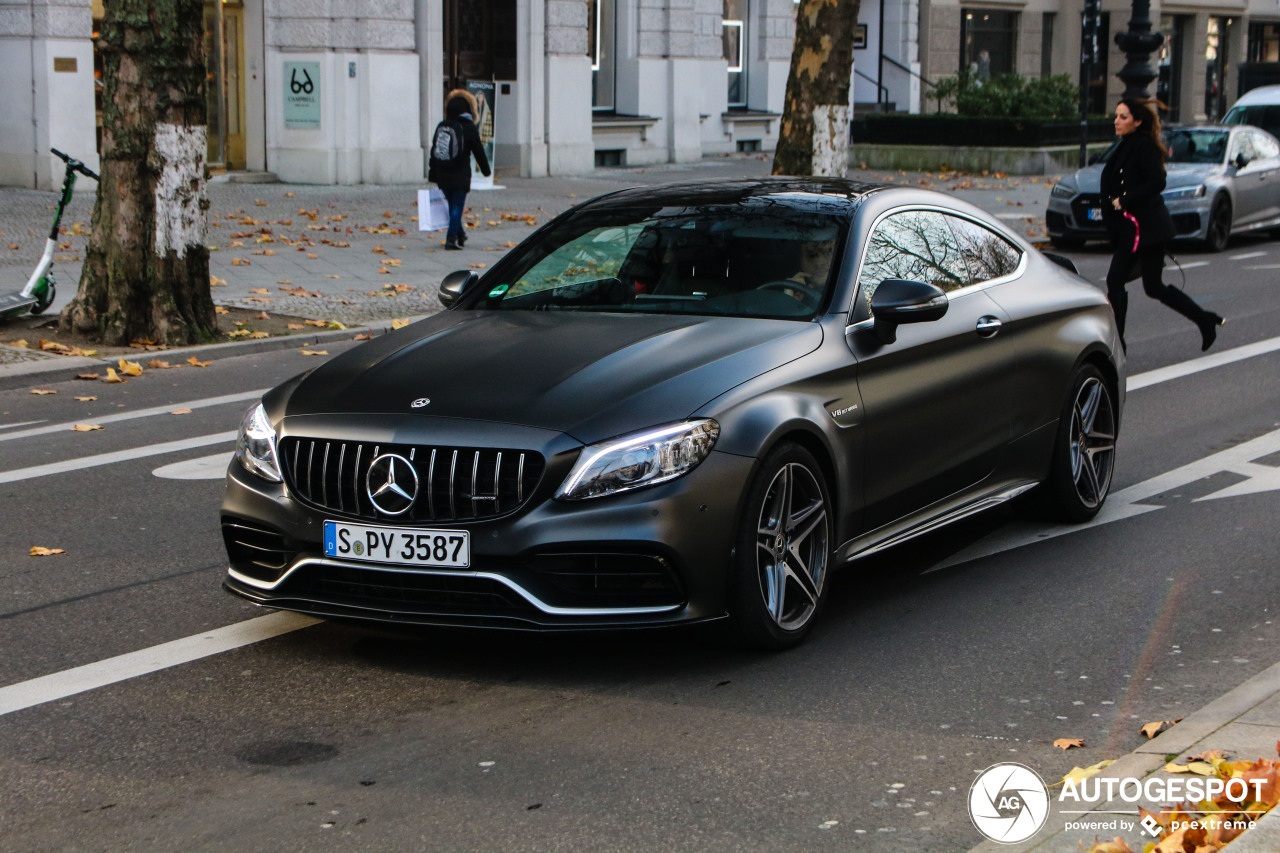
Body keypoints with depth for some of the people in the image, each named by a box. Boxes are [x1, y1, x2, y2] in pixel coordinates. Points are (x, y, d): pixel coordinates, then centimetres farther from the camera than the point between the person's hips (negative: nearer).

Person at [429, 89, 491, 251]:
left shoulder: (441, 126, 5)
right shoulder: (469, 128, -8)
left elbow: (434, 151, 9)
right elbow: (479, 152, -1)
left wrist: (433, 175, 15)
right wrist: (486, 170, 13)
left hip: (443, 176, 5)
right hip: (460, 176, -5)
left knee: (452, 205, 17)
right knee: (457, 207, -3)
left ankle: (460, 236, 27)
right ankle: (451, 239, -12)